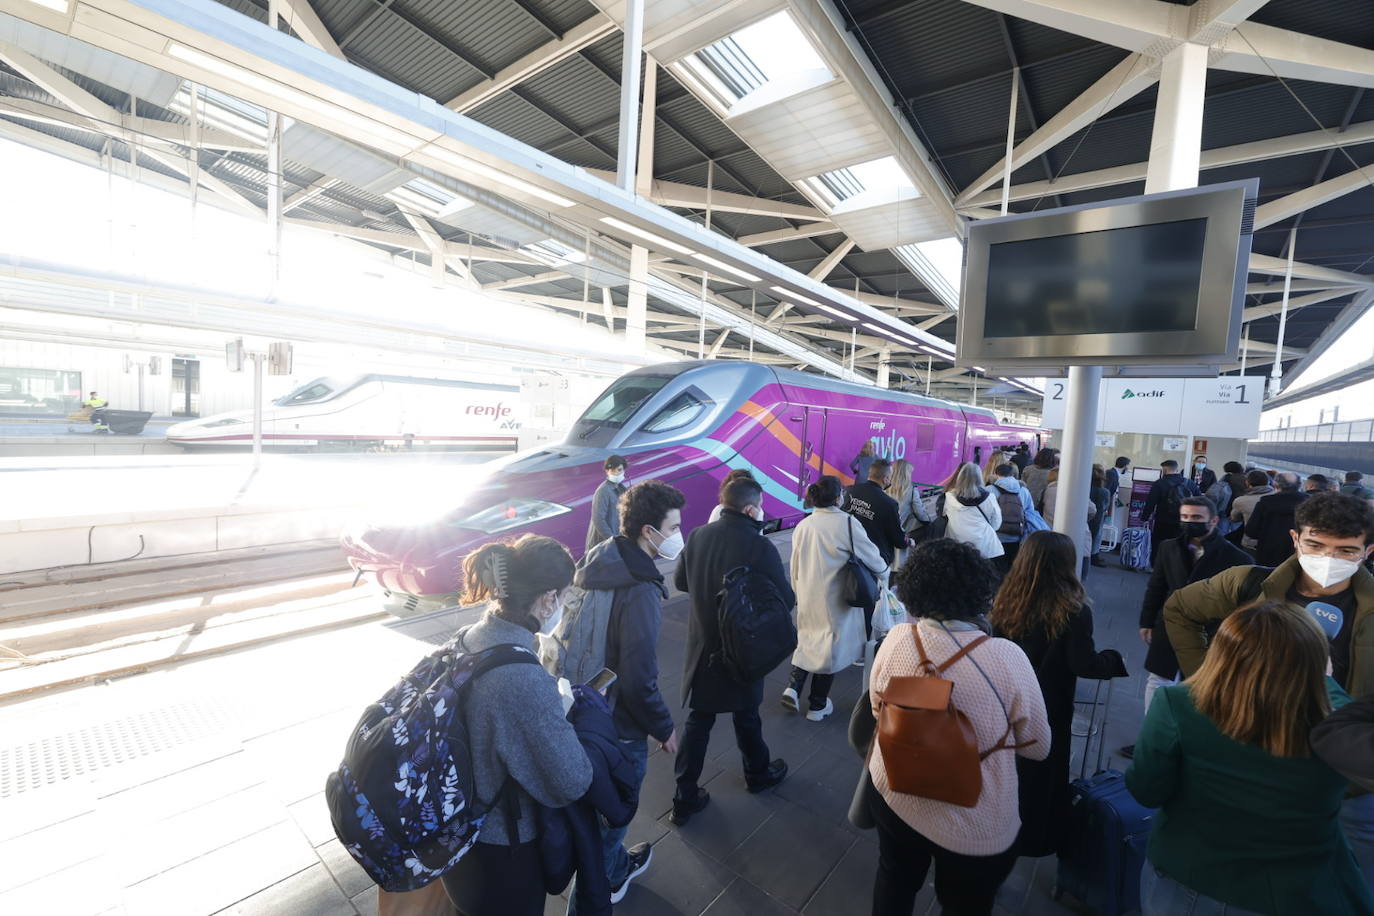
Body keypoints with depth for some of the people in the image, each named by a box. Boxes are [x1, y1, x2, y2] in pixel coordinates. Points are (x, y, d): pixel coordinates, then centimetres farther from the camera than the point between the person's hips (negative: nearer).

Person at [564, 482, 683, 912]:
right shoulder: (640, 591, -33)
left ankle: (615, 867, 55)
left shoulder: (596, 561, -8)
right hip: (619, 722, -8)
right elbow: (639, 681, -28)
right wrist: (665, 729, -10)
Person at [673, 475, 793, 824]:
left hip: (702, 645, 3)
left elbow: (680, 582, 6)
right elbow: (785, 599, -14)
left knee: (698, 720, 15)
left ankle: (685, 799, 24)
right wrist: (794, 595, 8)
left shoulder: (698, 536, -8)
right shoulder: (761, 547, -24)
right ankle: (758, 773, 46)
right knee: (746, 715, 21)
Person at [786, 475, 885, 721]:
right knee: (830, 645, 11)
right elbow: (870, 554, -7)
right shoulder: (847, 522, -17)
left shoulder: (802, 526, -2)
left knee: (807, 640, 24)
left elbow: (795, 566, 7)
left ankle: (794, 687, 13)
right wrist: (883, 572, 15)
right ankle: (817, 705, 25)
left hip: (807, 598, 4)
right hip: (835, 599, -4)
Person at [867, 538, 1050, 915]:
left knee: (894, 879, 30)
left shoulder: (895, 639, -19)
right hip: (975, 828, -1)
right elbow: (1038, 747, -9)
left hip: (892, 796, 2)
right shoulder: (1008, 658, -27)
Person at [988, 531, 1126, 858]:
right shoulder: (1074, 612, -22)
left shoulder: (1006, 601, -13)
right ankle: (1035, 839, 37)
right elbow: (1084, 665, -17)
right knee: (1041, 774, 18)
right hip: (1048, 709, -3)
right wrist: (1115, 659, 2)